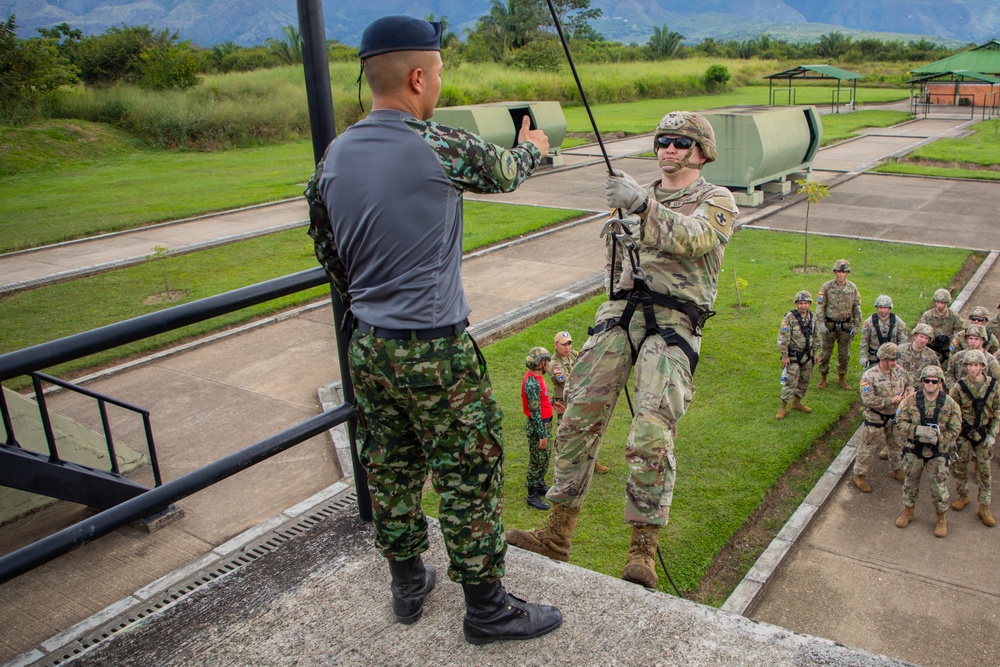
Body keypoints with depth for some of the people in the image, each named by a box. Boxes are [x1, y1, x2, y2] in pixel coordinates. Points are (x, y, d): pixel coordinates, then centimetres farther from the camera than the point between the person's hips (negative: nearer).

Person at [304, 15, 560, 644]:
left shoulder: (333, 159, 3)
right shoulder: (441, 148, -15)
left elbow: (329, 255, 11)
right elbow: (505, 172, 5)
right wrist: (532, 147, 27)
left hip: (366, 348, 7)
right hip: (435, 351, -7)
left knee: (391, 471, 19)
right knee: (471, 477, 6)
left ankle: (407, 583, 36)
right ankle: (487, 608, 20)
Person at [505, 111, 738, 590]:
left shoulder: (717, 201, 7)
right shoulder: (638, 197, 24)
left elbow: (691, 238, -17)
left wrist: (642, 205, -30)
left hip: (674, 321, -5)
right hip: (620, 311, 5)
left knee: (651, 436, -17)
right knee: (578, 418, -1)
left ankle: (643, 552, -3)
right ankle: (558, 535, 10)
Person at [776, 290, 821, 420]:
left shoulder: (812, 317, 3)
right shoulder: (790, 317, -16)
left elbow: (815, 336, 14)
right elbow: (783, 338, -16)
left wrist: (816, 352, 13)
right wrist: (784, 356, -17)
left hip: (807, 355, 6)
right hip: (793, 355, -6)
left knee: (804, 381, 14)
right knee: (791, 382, -7)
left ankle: (797, 403, 30)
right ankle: (783, 407, 1)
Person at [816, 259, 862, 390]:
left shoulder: (853, 288, 1)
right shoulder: (827, 287, -6)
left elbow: (857, 308, 7)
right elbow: (820, 306, -5)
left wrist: (856, 326, 4)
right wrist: (820, 323, -12)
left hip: (846, 326, 2)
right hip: (829, 325, -2)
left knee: (844, 354, 9)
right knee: (826, 352, 6)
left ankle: (841, 378, 24)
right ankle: (823, 378, 20)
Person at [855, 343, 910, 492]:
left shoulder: (900, 372, -4)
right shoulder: (869, 376, -23)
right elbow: (868, 400, -28)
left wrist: (907, 393, -9)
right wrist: (890, 400, -29)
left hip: (895, 418, 6)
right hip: (875, 419, -6)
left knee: (897, 446, 24)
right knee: (867, 449, 6)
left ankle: (896, 470, 47)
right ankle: (860, 475, 21)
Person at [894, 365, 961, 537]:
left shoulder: (950, 404, -9)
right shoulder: (912, 400, -8)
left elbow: (954, 430, -6)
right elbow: (900, 422, -6)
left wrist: (937, 438, -20)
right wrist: (917, 430, -23)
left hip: (938, 452, -1)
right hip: (914, 449, 1)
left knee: (939, 486, 7)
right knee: (911, 482, 15)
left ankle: (942, 518, 27)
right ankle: (908, 511, 35)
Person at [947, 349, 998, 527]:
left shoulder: (993, 385, -6)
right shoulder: (959, 386, -11)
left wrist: (992, 434, -3)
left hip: (984, 434, 1)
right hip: (963, 434, -1)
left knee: (984, 470, 5)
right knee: (960, 466, 9)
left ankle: (984, 507, 14)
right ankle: (963, 496, 32)